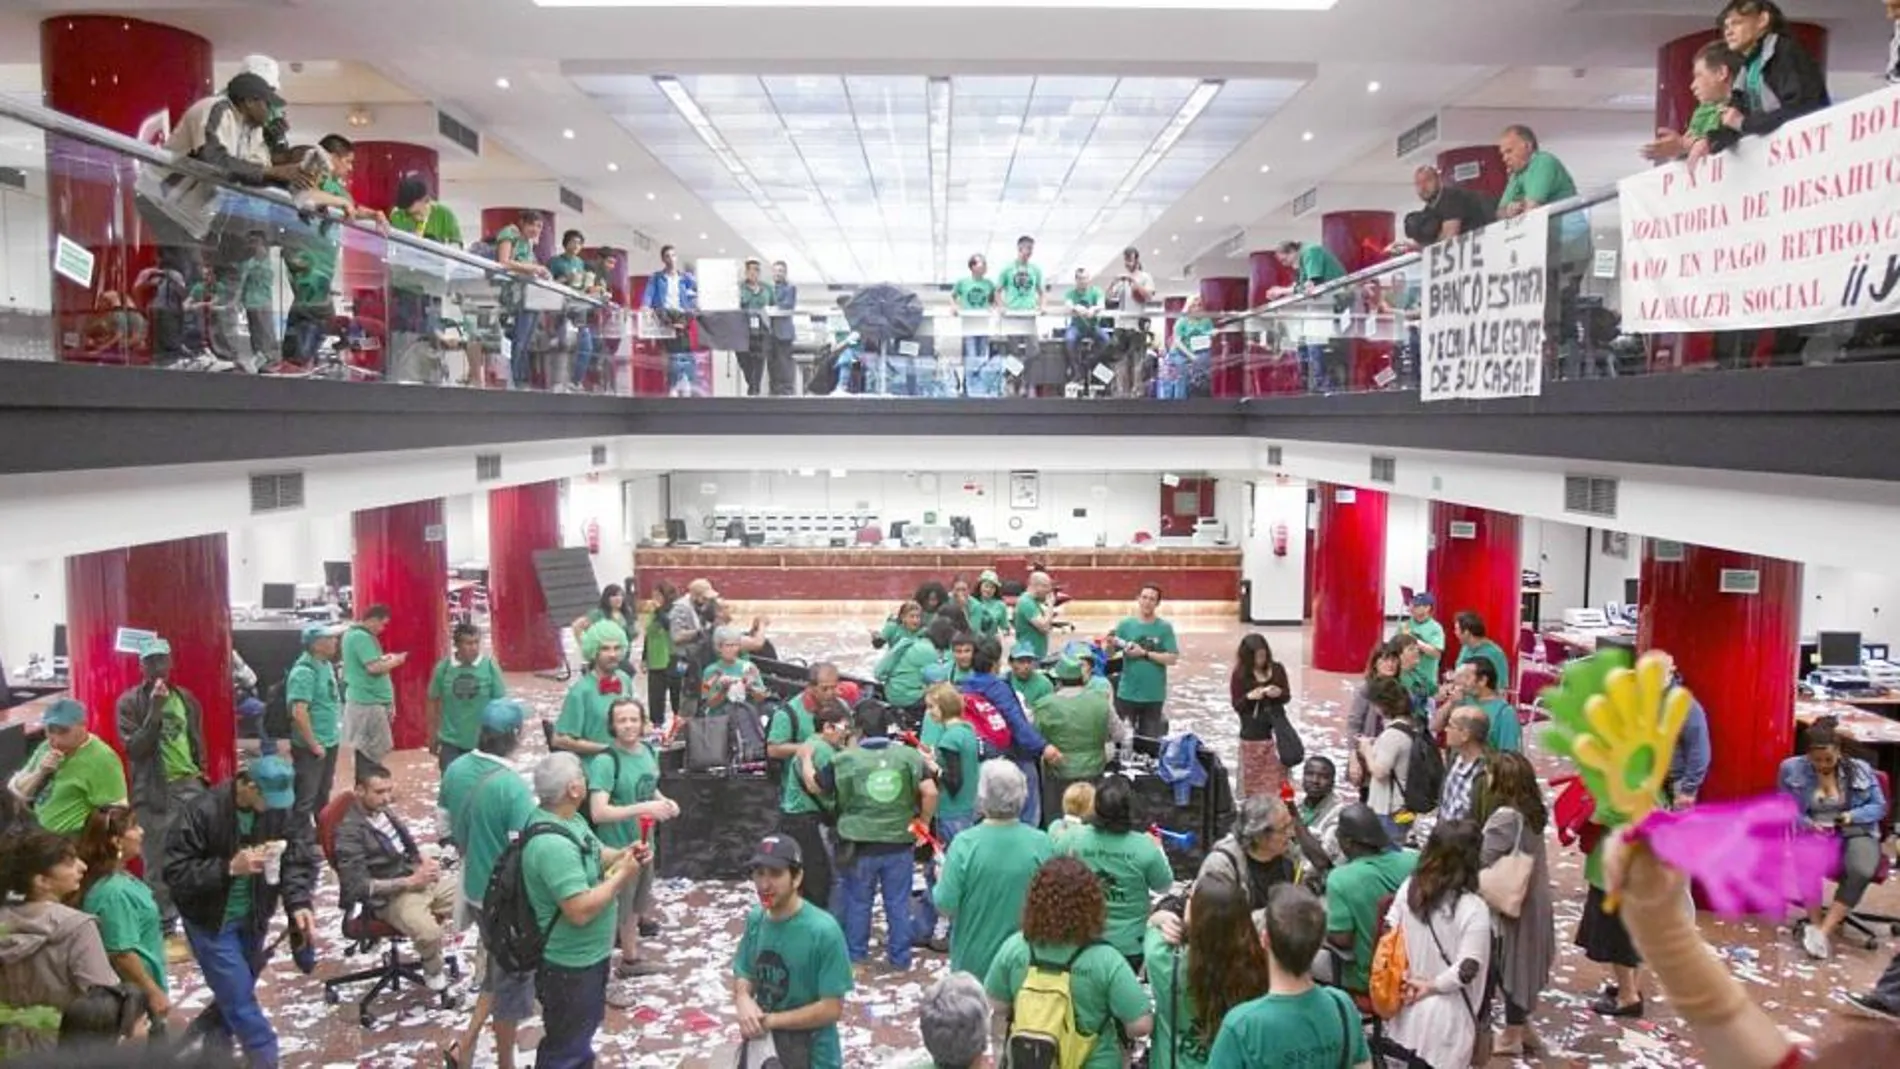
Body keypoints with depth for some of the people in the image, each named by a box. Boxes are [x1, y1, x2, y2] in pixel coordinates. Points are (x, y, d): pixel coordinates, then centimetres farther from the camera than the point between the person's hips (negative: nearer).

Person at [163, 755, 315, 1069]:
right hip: (212, 920, -5)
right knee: (239, 999, -3)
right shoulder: (204, 812, -26)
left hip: (253, 917, 5)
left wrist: (298, 903, -25)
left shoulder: (281, 807, -12)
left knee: (236, 994, 19)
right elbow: (175, 872, -22)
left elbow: (299, 857, -10)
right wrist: (229, 868, -33)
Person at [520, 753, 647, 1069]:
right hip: (570, 963, -10)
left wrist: (623, 855, -5)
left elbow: (592, 853, 15)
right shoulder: (553, 844, -34)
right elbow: (581, 911, -36)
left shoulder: (569, 819, -2)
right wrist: (621, 877, -24)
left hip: (587, 954, 10)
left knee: (584, 1026, 30)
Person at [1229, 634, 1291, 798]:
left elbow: (1287, 695, 8)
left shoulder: (1277, 669, 1)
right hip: (1253, 734, -2)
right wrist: (1249, 697, -24)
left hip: (1276, 729, 2)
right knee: (1254, 778, 2)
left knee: (1278, 776, 4)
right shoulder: (1239, 675, -6)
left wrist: (1279, 693, -14)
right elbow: (1236, 706, -4)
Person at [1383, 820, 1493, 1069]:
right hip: (1446, 1011, -5)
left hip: (1408, 1000, 5)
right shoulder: (1474, 909, -21)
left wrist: (1405, 977, 1)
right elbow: (1467, 969, -24)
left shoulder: (1409, 888, -5)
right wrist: (1433, 985, -12)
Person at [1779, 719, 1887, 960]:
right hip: (1812, 831, 0)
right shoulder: (1792, 769, 3)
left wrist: (1853, 816, -13)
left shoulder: (1860, 769, 5)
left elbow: (1880, 806, 7)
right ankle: (1816, 924, -20)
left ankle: (1823, 930, -29)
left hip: (1856, 832, 0)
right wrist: (1806, 823, -13)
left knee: (1861, 871, -35)